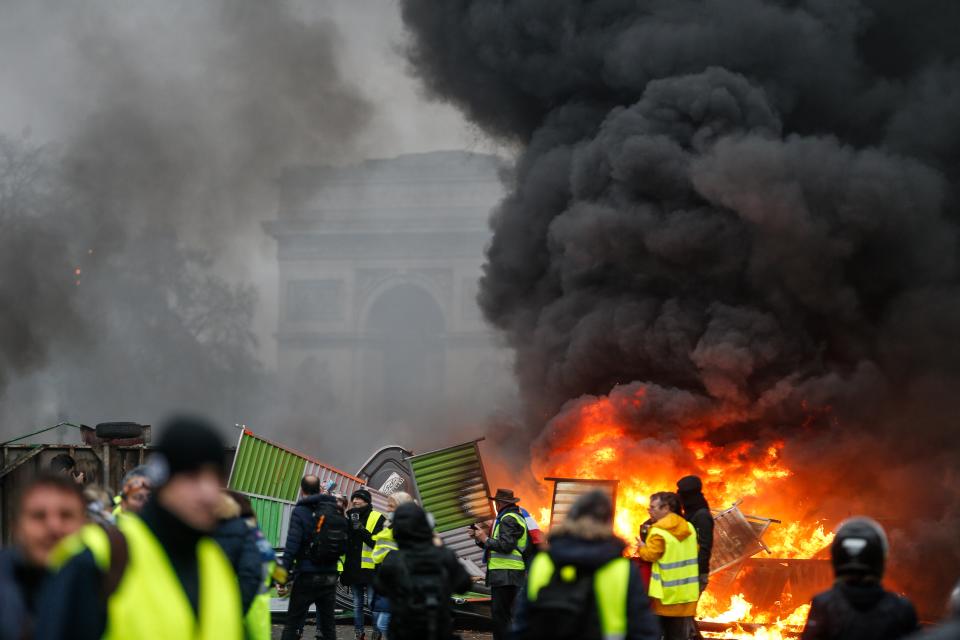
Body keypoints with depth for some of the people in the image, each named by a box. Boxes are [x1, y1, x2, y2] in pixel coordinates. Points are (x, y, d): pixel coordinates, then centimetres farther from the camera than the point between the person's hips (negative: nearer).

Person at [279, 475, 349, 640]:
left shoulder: (300, 512, -9)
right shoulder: (336, 512, 7)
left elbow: (291, 546, -17)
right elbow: (344, 546, 7)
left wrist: (283, 575, -16)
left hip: (307, 576, -5)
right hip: (330, 576, 5)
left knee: (292, 623, 0)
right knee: (328, 623, 11)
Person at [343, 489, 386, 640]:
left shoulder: (377, 518, -5)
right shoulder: (350, 517, 12)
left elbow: (377, 542, -14)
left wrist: (361, 530, -23)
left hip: (370, 569, -6)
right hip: (354, 569, 6)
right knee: (357, 604, 12)